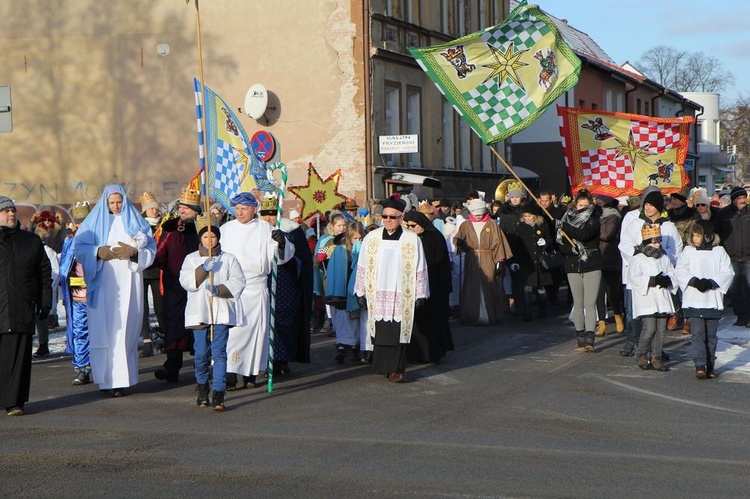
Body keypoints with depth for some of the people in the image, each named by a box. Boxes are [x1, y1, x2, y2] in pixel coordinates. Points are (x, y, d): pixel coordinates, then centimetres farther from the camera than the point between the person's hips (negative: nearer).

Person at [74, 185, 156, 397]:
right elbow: (80, 248, 3)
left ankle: (121, 378, -3)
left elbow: (151, 250, 7)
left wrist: (134, 252, -12)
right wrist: (100, 252, -14)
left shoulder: (135, 222, 12)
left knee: (124, 329, -5)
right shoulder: (94, 222, 12)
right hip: (102, 285, 0)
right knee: (103, 330, -6)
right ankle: (106, 377, -5)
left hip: (127, 284, 0)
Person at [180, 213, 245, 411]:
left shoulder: (229, 259, 9)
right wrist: (202, 269, -17)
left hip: (222, 311, -1)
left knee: (219, 352, -8)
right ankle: (202, 387, 26)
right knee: (201, 352, 3)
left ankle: (219, 393, -10)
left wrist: (219, 289, -15)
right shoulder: (191, 259, 11)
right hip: (199, 311, 1)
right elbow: (186, 281, -3)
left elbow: (238, 282, 0)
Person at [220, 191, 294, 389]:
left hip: (256, 288, 0)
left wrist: (281, 242, -23)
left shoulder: (265, 230, 4)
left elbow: (281, 257, -2)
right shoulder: (226, 229, 11)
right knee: (231, 330, -9)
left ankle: (251, 372, 10)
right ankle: (230, 373, -10)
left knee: (255, 328, 1)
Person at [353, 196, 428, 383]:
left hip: (402, 295, -2)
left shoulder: (412, 240, 0)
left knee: (399, 332, -3)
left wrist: (420, 294, 1)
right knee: (381, 332, -1)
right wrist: (361, 292, 8)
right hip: (377, 294, 2)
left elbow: (420, 269, 3)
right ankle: (392, 368, 9)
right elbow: (362, 267, 10)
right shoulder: (371, 238, 5)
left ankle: (395, 369, 4)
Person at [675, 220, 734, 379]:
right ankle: (700, 366, -14)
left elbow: (728, 272, -1)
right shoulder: (688, 251, 5)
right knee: (697, 334, -9)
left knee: (711, 335, 7)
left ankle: (710, 367, 14)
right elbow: (680, 271, -2)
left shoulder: (719, 252, 5)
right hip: (693, 301, -1)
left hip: (713, 301, 1)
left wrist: (711, 282, -14)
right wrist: (694, 281, -17)